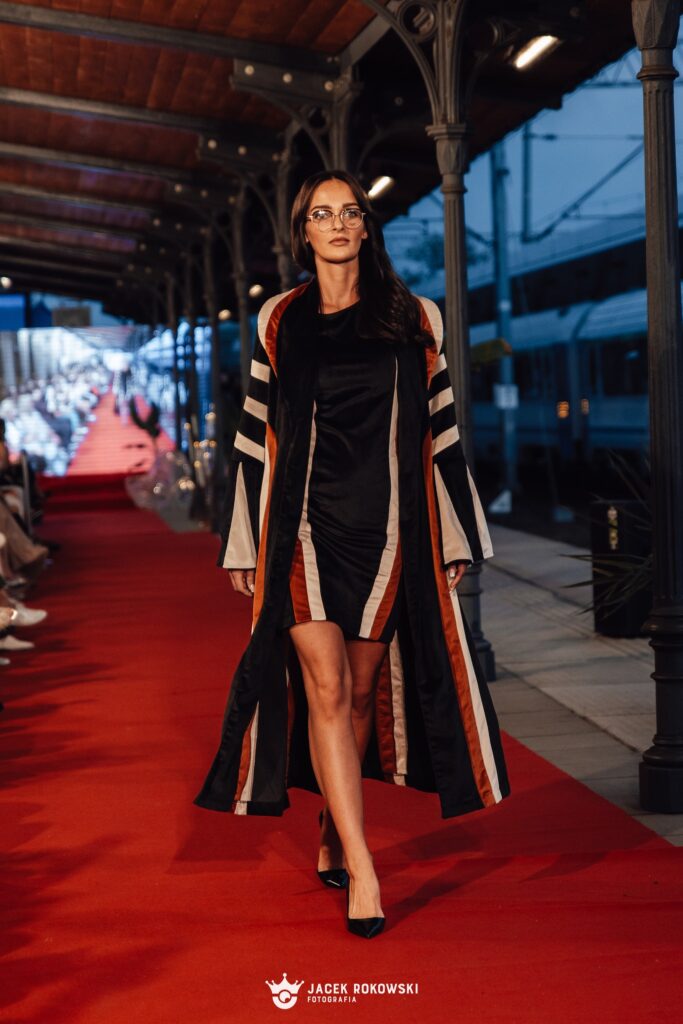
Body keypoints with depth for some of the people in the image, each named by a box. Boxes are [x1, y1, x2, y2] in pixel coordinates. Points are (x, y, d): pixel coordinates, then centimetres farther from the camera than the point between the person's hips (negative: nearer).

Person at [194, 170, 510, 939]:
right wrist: (244, 547, 7)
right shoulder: (279, 324, 7)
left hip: (387, 529, 1)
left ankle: (332, 842, 26)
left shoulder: (412, 320, 7)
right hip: (305, 527, -1)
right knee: (326, 689, -12)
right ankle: (362, 873, -12)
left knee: (362, 690, 7)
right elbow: (255, 439, 9)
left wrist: (456, 540, 7)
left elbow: (440, 434, 9)